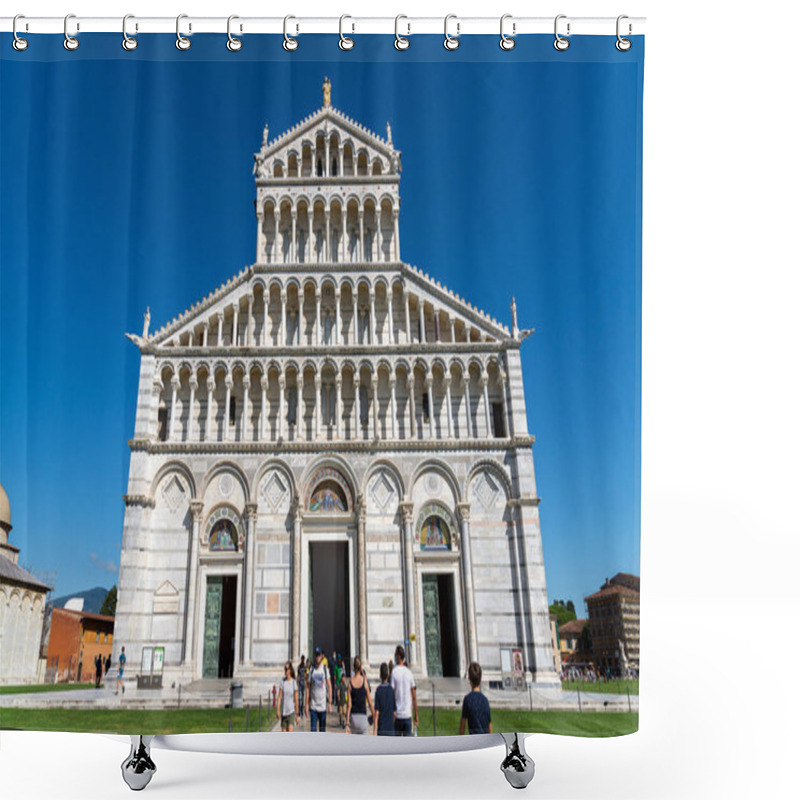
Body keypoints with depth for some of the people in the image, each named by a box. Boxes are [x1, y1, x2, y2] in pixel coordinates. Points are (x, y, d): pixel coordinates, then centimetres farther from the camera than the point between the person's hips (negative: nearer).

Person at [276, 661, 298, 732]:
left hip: (291, 711, -2)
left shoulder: (294, 682, -6)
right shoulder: (282, 682, -1)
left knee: (290, 732, -15)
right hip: (283, 712, 2)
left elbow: (296, 699, -1)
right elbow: (279, 697, -2)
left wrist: (297, 715, 2)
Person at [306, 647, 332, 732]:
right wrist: (307, 705, 2)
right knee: (313, 729, -3)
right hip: (313, 705, 1)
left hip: (323, 705, -1)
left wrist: (330, 703, -5)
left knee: (322, 730, 7)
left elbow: (329, 686, 1)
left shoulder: (325, 669, 0)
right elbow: (308, 688, 6)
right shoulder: (311, 670, 3)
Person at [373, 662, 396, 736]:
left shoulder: (378, 690, -8)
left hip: (381, 729, -2)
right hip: (391, 728, 2)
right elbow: (394, 713, 4)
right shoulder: (391, 690, 0)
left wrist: (374, 732, -9)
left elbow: (376, 713, -11)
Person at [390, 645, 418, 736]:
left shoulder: (394, 672, -7)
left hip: (397, 715, -3)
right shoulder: (409, 672, 4)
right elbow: (414, 696, 6)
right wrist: (416, 715, 12)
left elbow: (392, 695, -9)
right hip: (408, 714, 3)